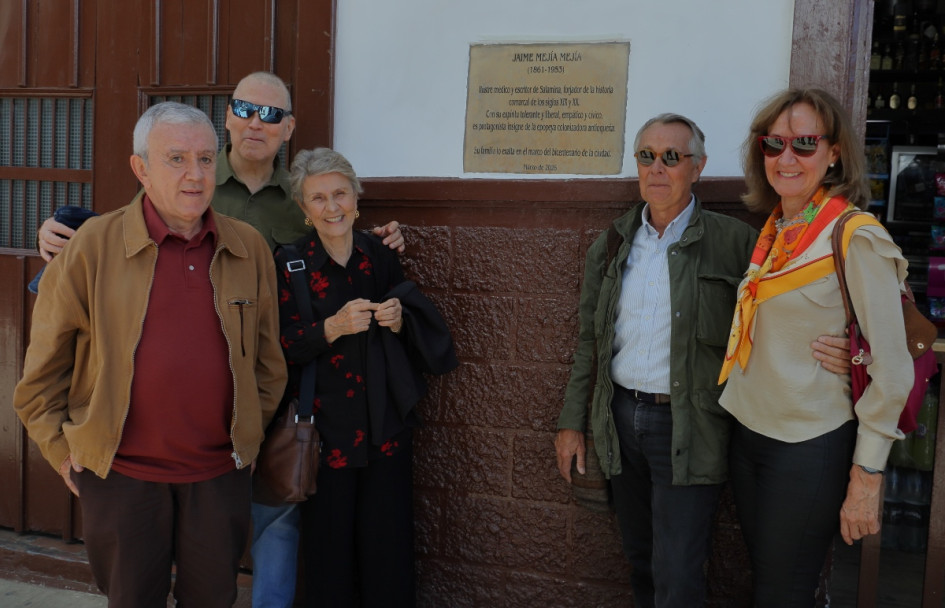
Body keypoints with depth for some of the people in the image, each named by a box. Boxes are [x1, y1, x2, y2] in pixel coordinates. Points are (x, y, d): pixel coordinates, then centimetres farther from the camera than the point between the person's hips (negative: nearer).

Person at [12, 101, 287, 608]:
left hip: (220, 471, 2)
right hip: (121, 471, -2)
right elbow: (44, 365, 0)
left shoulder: (249, 249, 1)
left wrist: (250, 431, 10)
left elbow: (267, 355, 11)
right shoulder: (94, 245, -7)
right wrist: (62, 449, 0)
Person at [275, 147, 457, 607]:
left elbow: (417, 338, 10)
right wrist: (334, 326, -22)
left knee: (388, 544, 6)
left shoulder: (381, 257, 4)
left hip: (387, 426, 3)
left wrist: (397, 320, -11)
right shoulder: (290, 263, -5)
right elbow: (282, 349, -9)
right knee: (328, 543, 4)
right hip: (325, 426, -2)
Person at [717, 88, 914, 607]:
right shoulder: (774, 229, 7)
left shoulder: (857, 240, -15)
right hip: (749, 432, 7)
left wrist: (866, 477, -14)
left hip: (811, 447, -7)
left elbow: (891, 371, -15)